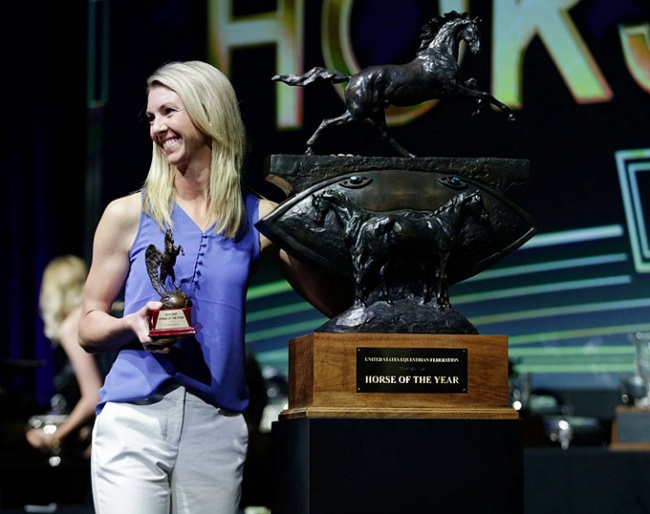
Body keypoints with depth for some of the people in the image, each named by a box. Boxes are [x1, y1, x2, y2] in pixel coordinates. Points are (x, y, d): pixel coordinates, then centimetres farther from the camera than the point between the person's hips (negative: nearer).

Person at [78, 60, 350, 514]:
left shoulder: (259, 218, 8)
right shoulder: (128, 215, 7)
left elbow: (336, 307, 8)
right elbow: (88, 328, 10)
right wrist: (133, 325, -12)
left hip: (217, 425, 1)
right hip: (134, 417, -1)